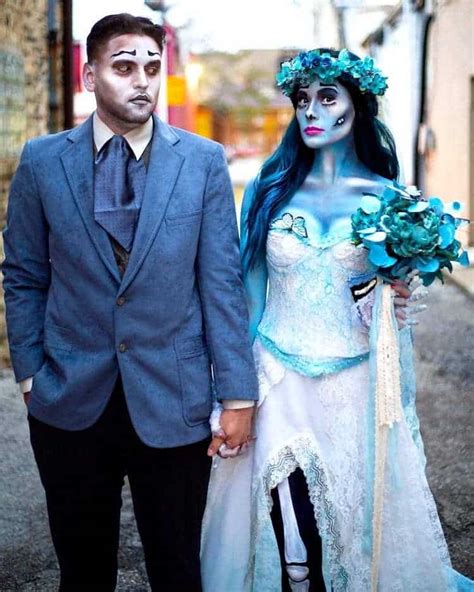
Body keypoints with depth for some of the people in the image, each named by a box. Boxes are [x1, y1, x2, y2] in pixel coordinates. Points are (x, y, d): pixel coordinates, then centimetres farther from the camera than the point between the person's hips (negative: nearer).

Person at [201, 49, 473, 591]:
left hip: (355, 388, 0)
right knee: (287, 539, 2)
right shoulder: (268, 190, 2)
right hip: (276, 384, 0)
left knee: (355, 527, 8)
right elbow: (246, 294, 5)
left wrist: (400, 304, -14)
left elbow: (396, 302, 10)